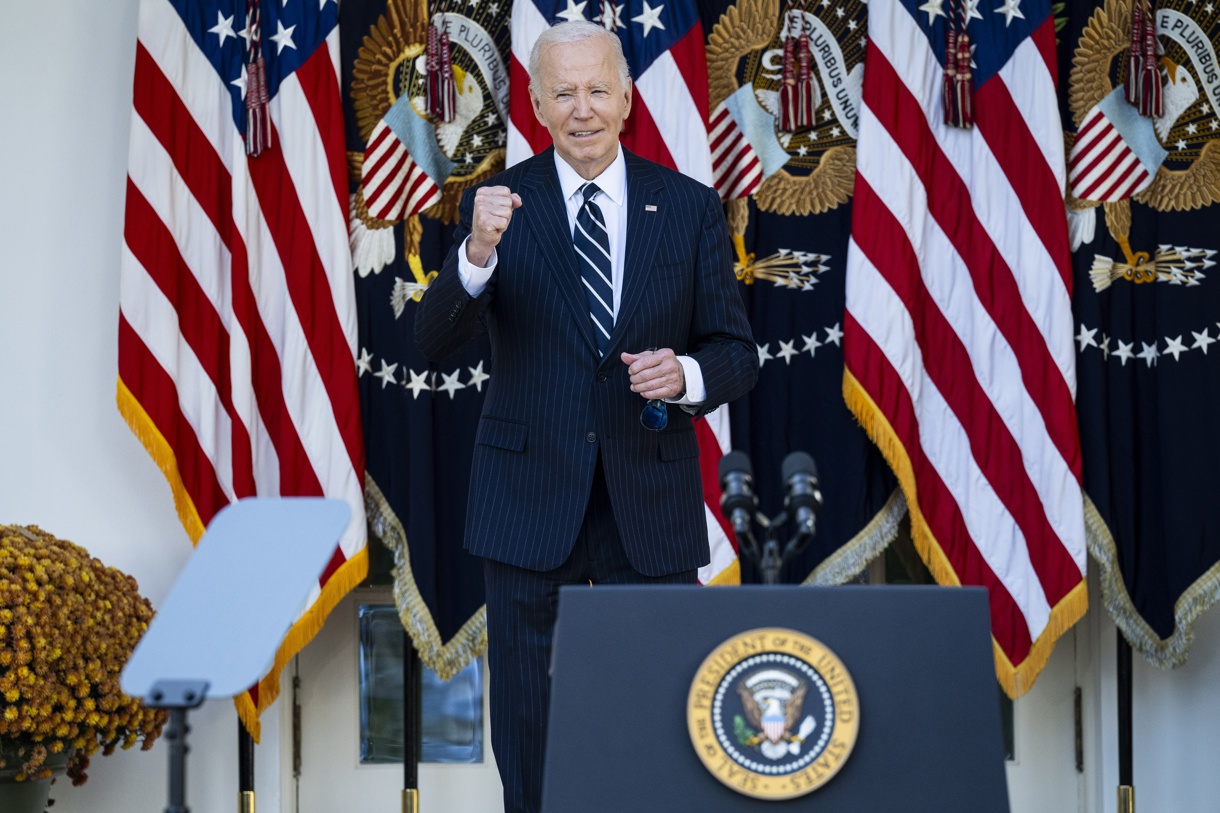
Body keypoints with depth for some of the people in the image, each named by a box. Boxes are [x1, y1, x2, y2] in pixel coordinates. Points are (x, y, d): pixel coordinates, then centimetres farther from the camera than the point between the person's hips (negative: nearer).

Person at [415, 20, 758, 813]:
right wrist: (477, 255, -30)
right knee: (528, 717, 9)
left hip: (651, 501, 1)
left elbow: (737, 352, 4)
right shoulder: (498, 204, -1)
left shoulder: (690, 207, 2)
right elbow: (435, 342, -11)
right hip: (531, 501, 0)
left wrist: (687, 376, -18)